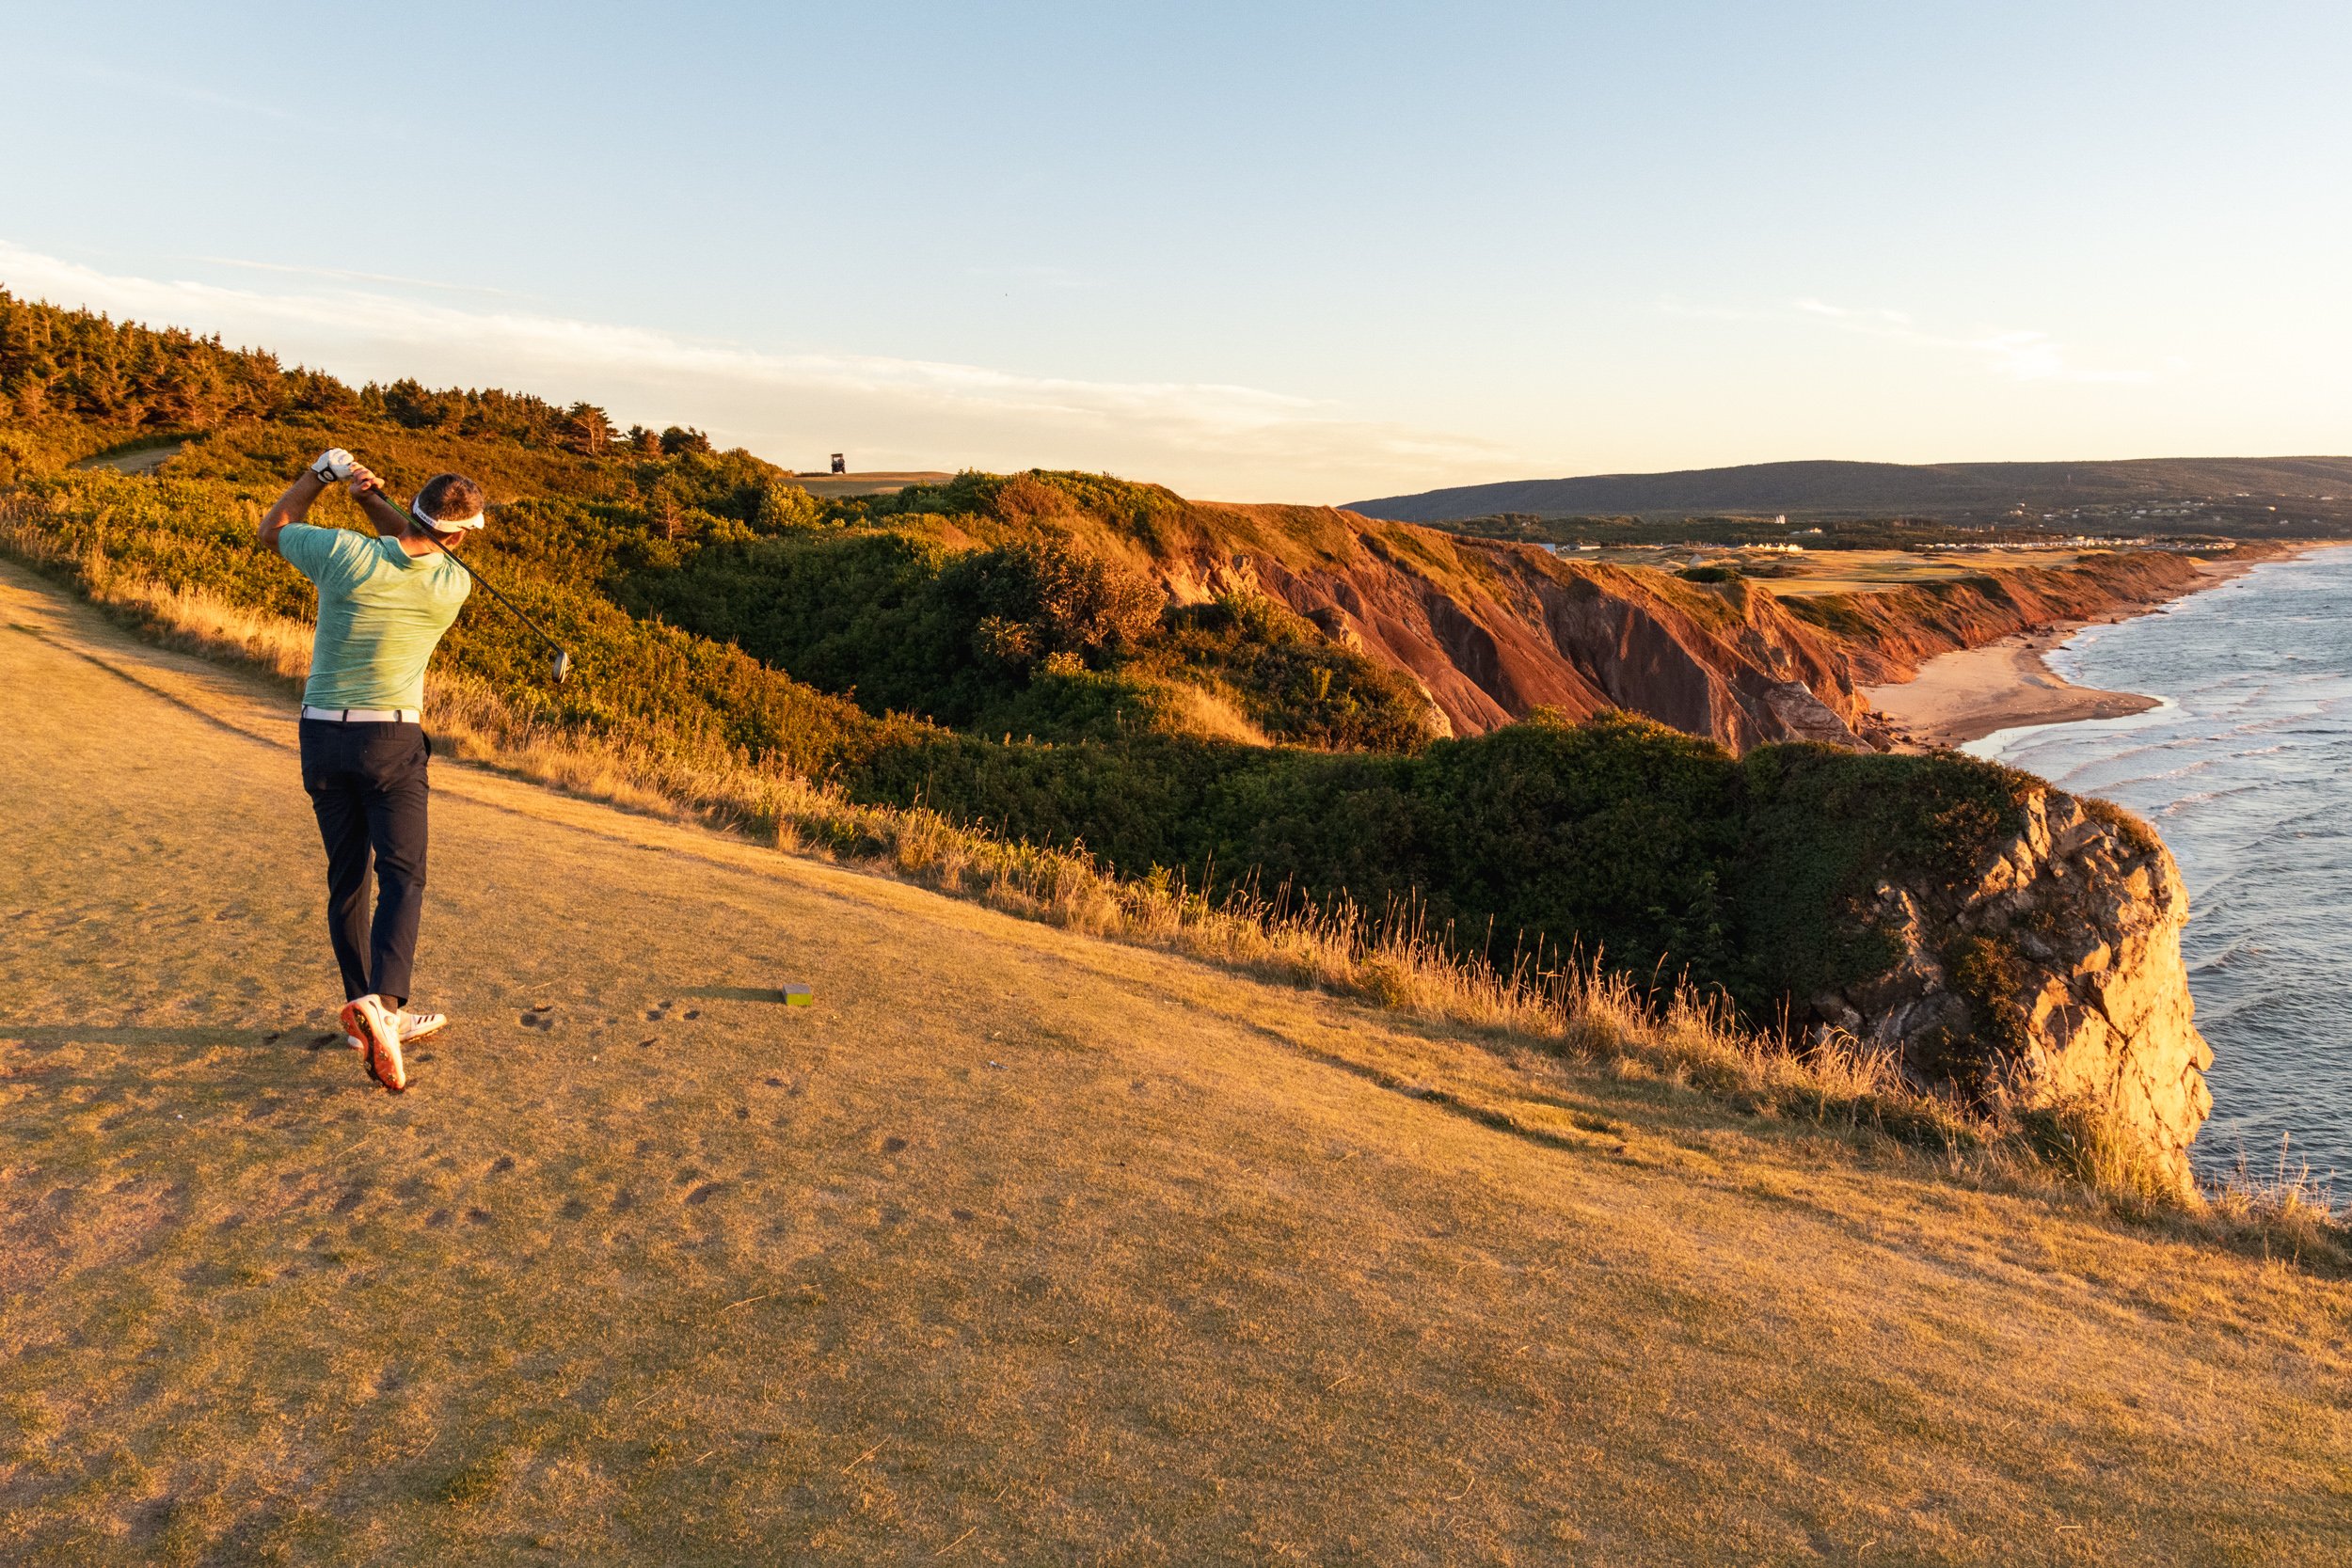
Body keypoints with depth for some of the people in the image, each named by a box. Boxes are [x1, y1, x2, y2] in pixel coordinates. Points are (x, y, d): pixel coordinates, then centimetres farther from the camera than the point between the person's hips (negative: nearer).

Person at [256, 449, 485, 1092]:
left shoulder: (345, 552, -11)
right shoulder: (453, 585, -9)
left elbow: (272, 528, 11)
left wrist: (321, 473, 14)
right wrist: (372, 497, 9)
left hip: (321, 733, 3)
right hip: (391, 738, -3)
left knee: (346, 876, 12)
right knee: (402, 877, -1)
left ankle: (365, 1011, 20)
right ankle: (382, 1003, -23)